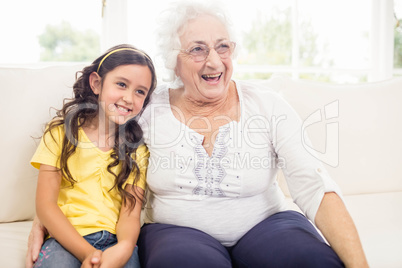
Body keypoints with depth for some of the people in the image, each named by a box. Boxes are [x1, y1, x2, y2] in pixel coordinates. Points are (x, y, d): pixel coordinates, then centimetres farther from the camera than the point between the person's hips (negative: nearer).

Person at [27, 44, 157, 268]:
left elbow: (131, 213, 0)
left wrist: (124, 247, -24)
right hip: (66, 238, -1)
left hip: (116, 241, 1)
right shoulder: (62, 133, 6)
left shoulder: (137, 150, 10)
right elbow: (45, 206, -2)